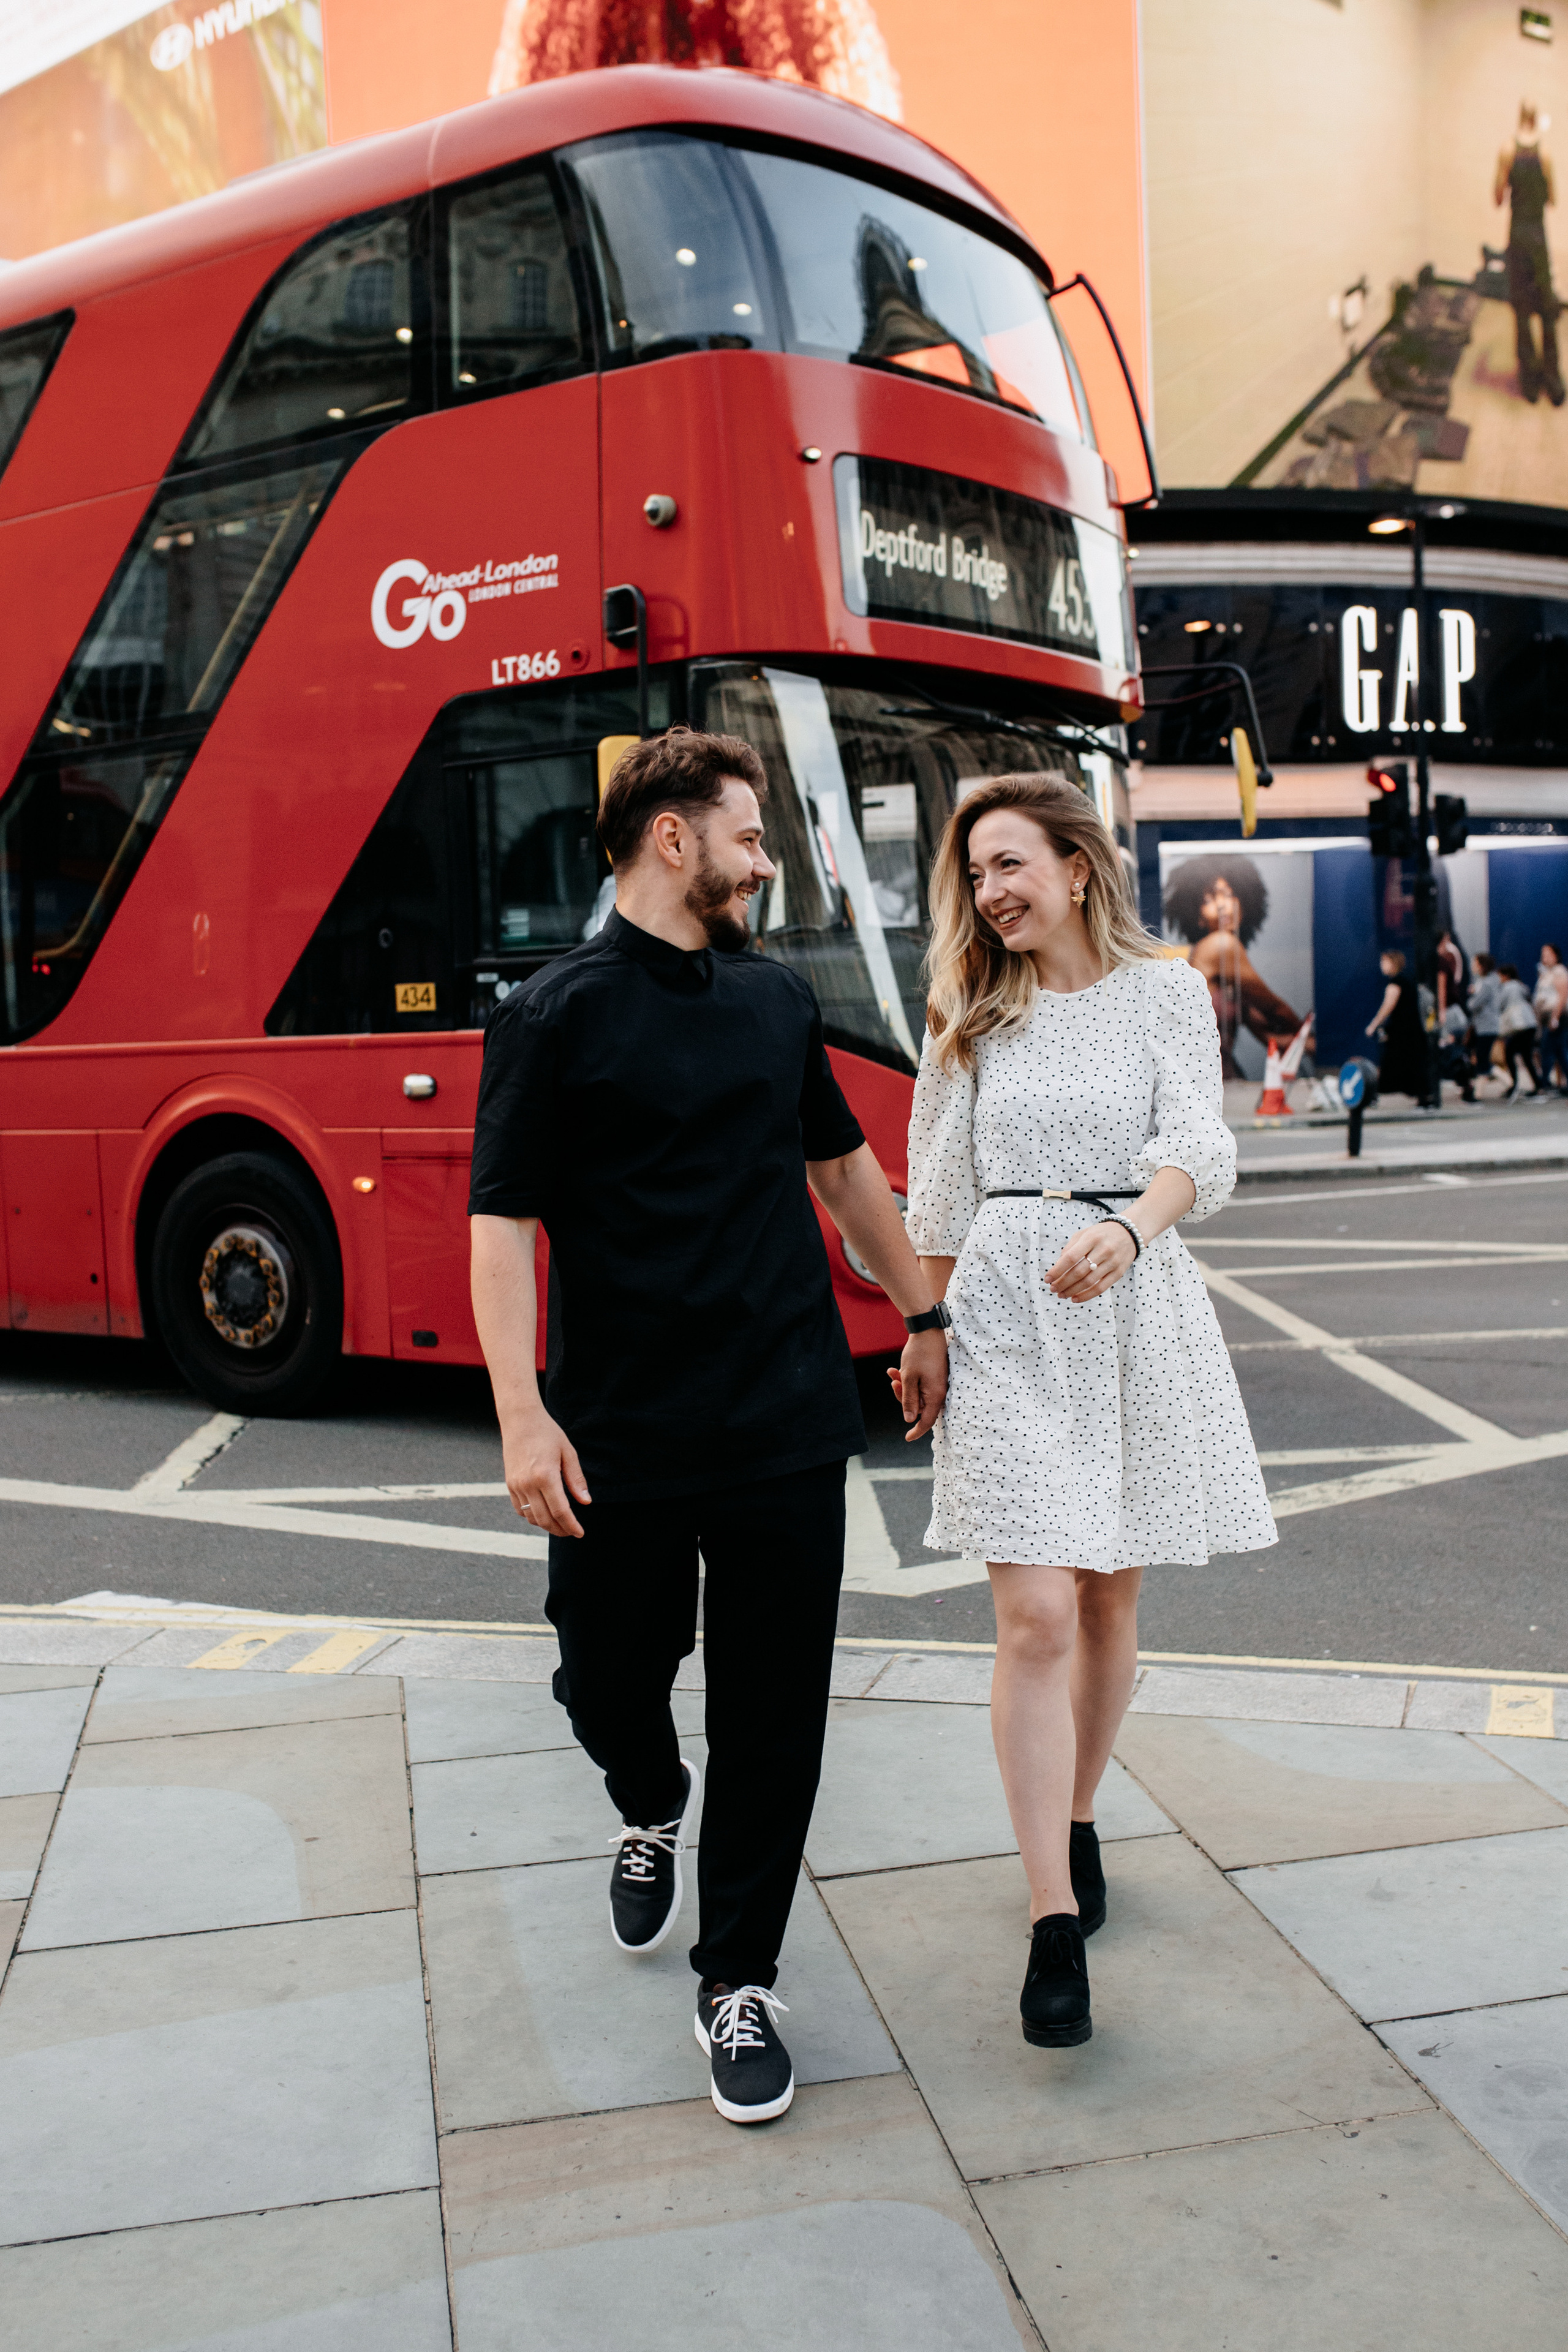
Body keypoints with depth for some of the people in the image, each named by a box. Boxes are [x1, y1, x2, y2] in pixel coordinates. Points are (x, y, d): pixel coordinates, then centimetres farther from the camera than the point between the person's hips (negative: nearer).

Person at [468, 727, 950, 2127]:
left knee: (774, 1720, 5)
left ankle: (739, 1984, 21)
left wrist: (923, 1314, 22)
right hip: (620, 1437, -3)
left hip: (787, 1426, 4)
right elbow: (504, 1222, -10)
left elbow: (845, 1168, 21)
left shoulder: (778, 1000, 10)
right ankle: (652, 1814, 46)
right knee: (609, 1684, 11)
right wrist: (521, 1413, -19)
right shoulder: (556, 1016, -6)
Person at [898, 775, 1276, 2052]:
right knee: (1036, 1614, -8)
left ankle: (1078, 1818, 35)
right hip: (1006, 1312, 0)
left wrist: (1126, 1231, -30)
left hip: (1138, 1310, 0)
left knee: (1111, 1600, 11)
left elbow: (1202, 1149, -11)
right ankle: (1056, 1922, -3)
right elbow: (941, 1194, 11)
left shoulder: (1167, 992, 2)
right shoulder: (973, 1012, 8)